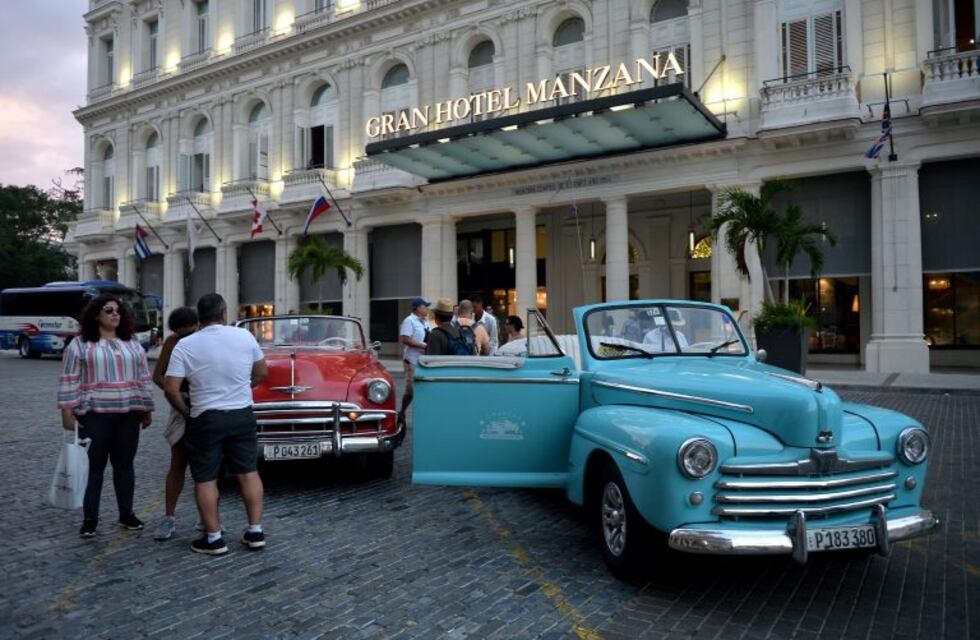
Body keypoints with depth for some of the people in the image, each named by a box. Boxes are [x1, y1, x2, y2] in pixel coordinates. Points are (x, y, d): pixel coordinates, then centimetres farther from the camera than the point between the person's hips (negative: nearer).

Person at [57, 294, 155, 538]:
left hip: (128, 415, 3)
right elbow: (69, 381, -2)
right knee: (93, 466, 1)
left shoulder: (133, 344, 12)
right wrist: (67, 412, -9)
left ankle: (126, 514, 18)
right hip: (95, 415, -3)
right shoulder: (80, 344, 1)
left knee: (124, 465, 9)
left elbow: (143, 379, 12)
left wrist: (147, 409, 10)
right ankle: (89, 519, 10)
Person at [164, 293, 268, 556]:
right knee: (248, 472, 12)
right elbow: (262, 373, 8)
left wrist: (186, 413, 5)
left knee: (205, 478, 8)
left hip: (206, 419, -2)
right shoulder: (244, 336, -2)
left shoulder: (185, 345, -8)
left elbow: (171, 389, -11)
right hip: (243, 415, 2)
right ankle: (255, 532, 15)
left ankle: (213, 539, 12)